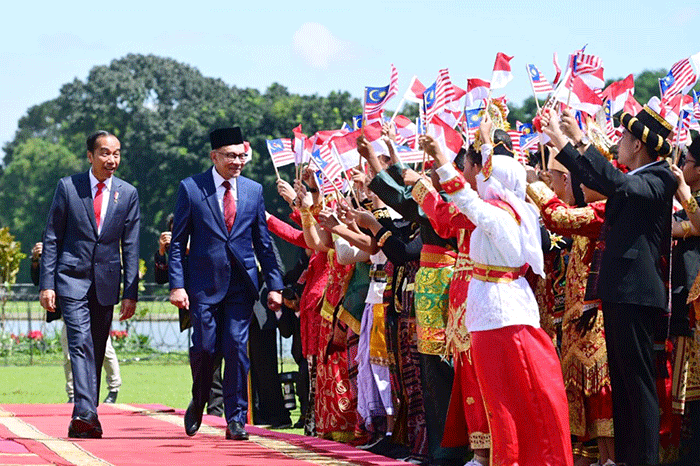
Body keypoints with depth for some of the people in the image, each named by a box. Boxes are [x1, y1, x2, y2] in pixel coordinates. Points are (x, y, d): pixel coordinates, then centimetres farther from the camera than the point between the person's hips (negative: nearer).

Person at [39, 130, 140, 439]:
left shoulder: (128, 194, 5)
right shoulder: (68, 187, -1)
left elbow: (130, 246, 5)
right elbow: (52, 238, 1)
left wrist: (131, 293, 0)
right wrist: (47, 284, -5)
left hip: (107, 282, 3)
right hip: (72, 278, -3)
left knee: (96, 352, 7)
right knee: (81, 343, -17)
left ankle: (82, 419, 16)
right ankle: (87, 415, -25)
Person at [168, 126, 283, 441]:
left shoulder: (253, 191, 9)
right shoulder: (191, 188, 0)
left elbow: (263, 243, 13)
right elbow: (178, 242, 0)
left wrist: (274, 285, 8)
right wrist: (177, 284, -9)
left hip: (241, 283, 2)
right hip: (204, 282, -2)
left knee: (236, 347, -5)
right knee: (204, 347, -3)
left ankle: (236, 419, 1)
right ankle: (198, 403, 25)